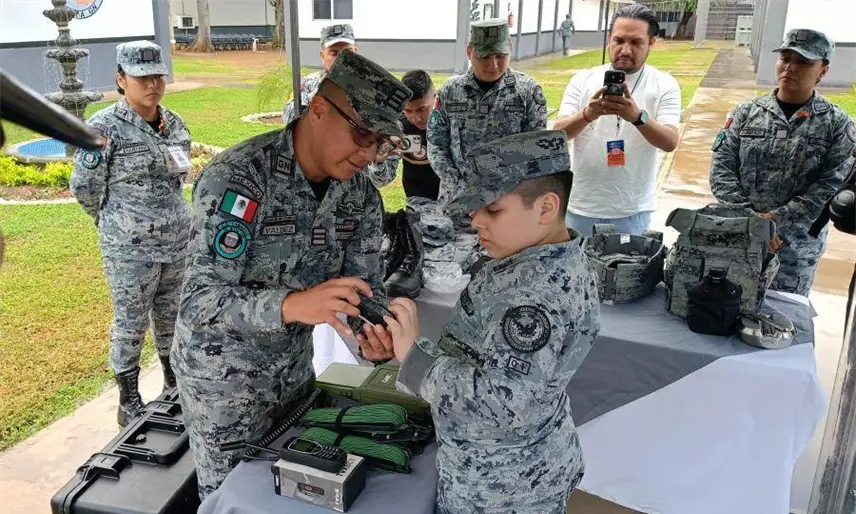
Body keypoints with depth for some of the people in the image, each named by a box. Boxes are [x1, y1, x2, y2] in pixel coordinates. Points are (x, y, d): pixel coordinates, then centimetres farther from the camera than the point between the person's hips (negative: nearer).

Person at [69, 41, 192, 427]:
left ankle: (174, 385, 36)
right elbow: (84, 186, -5)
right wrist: (116, 222, 8)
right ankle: (129, 403, 23)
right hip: (130, 248, -5)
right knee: (130, 325, 7)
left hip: (178, 239, 5)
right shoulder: (104, 127, -13)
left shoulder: (175, 124, 4)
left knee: (171, 317, 18)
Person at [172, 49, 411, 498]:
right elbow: (200, 301, -32)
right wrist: (291, 305, -49)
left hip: (293, 361, 6)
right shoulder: (235, 178, -28)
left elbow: (365, 284, -6)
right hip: (223, 371, -5)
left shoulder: (359, 193, -8)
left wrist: (374, 337, -29)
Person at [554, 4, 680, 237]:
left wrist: (638, 116, -33)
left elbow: (670, 142, -14)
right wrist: (587, 114, -30)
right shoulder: (583, 79, 0)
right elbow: (558, 133, -9)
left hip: (632, 211, -1)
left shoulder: (664, 85, -3)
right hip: (581, 207, 1)